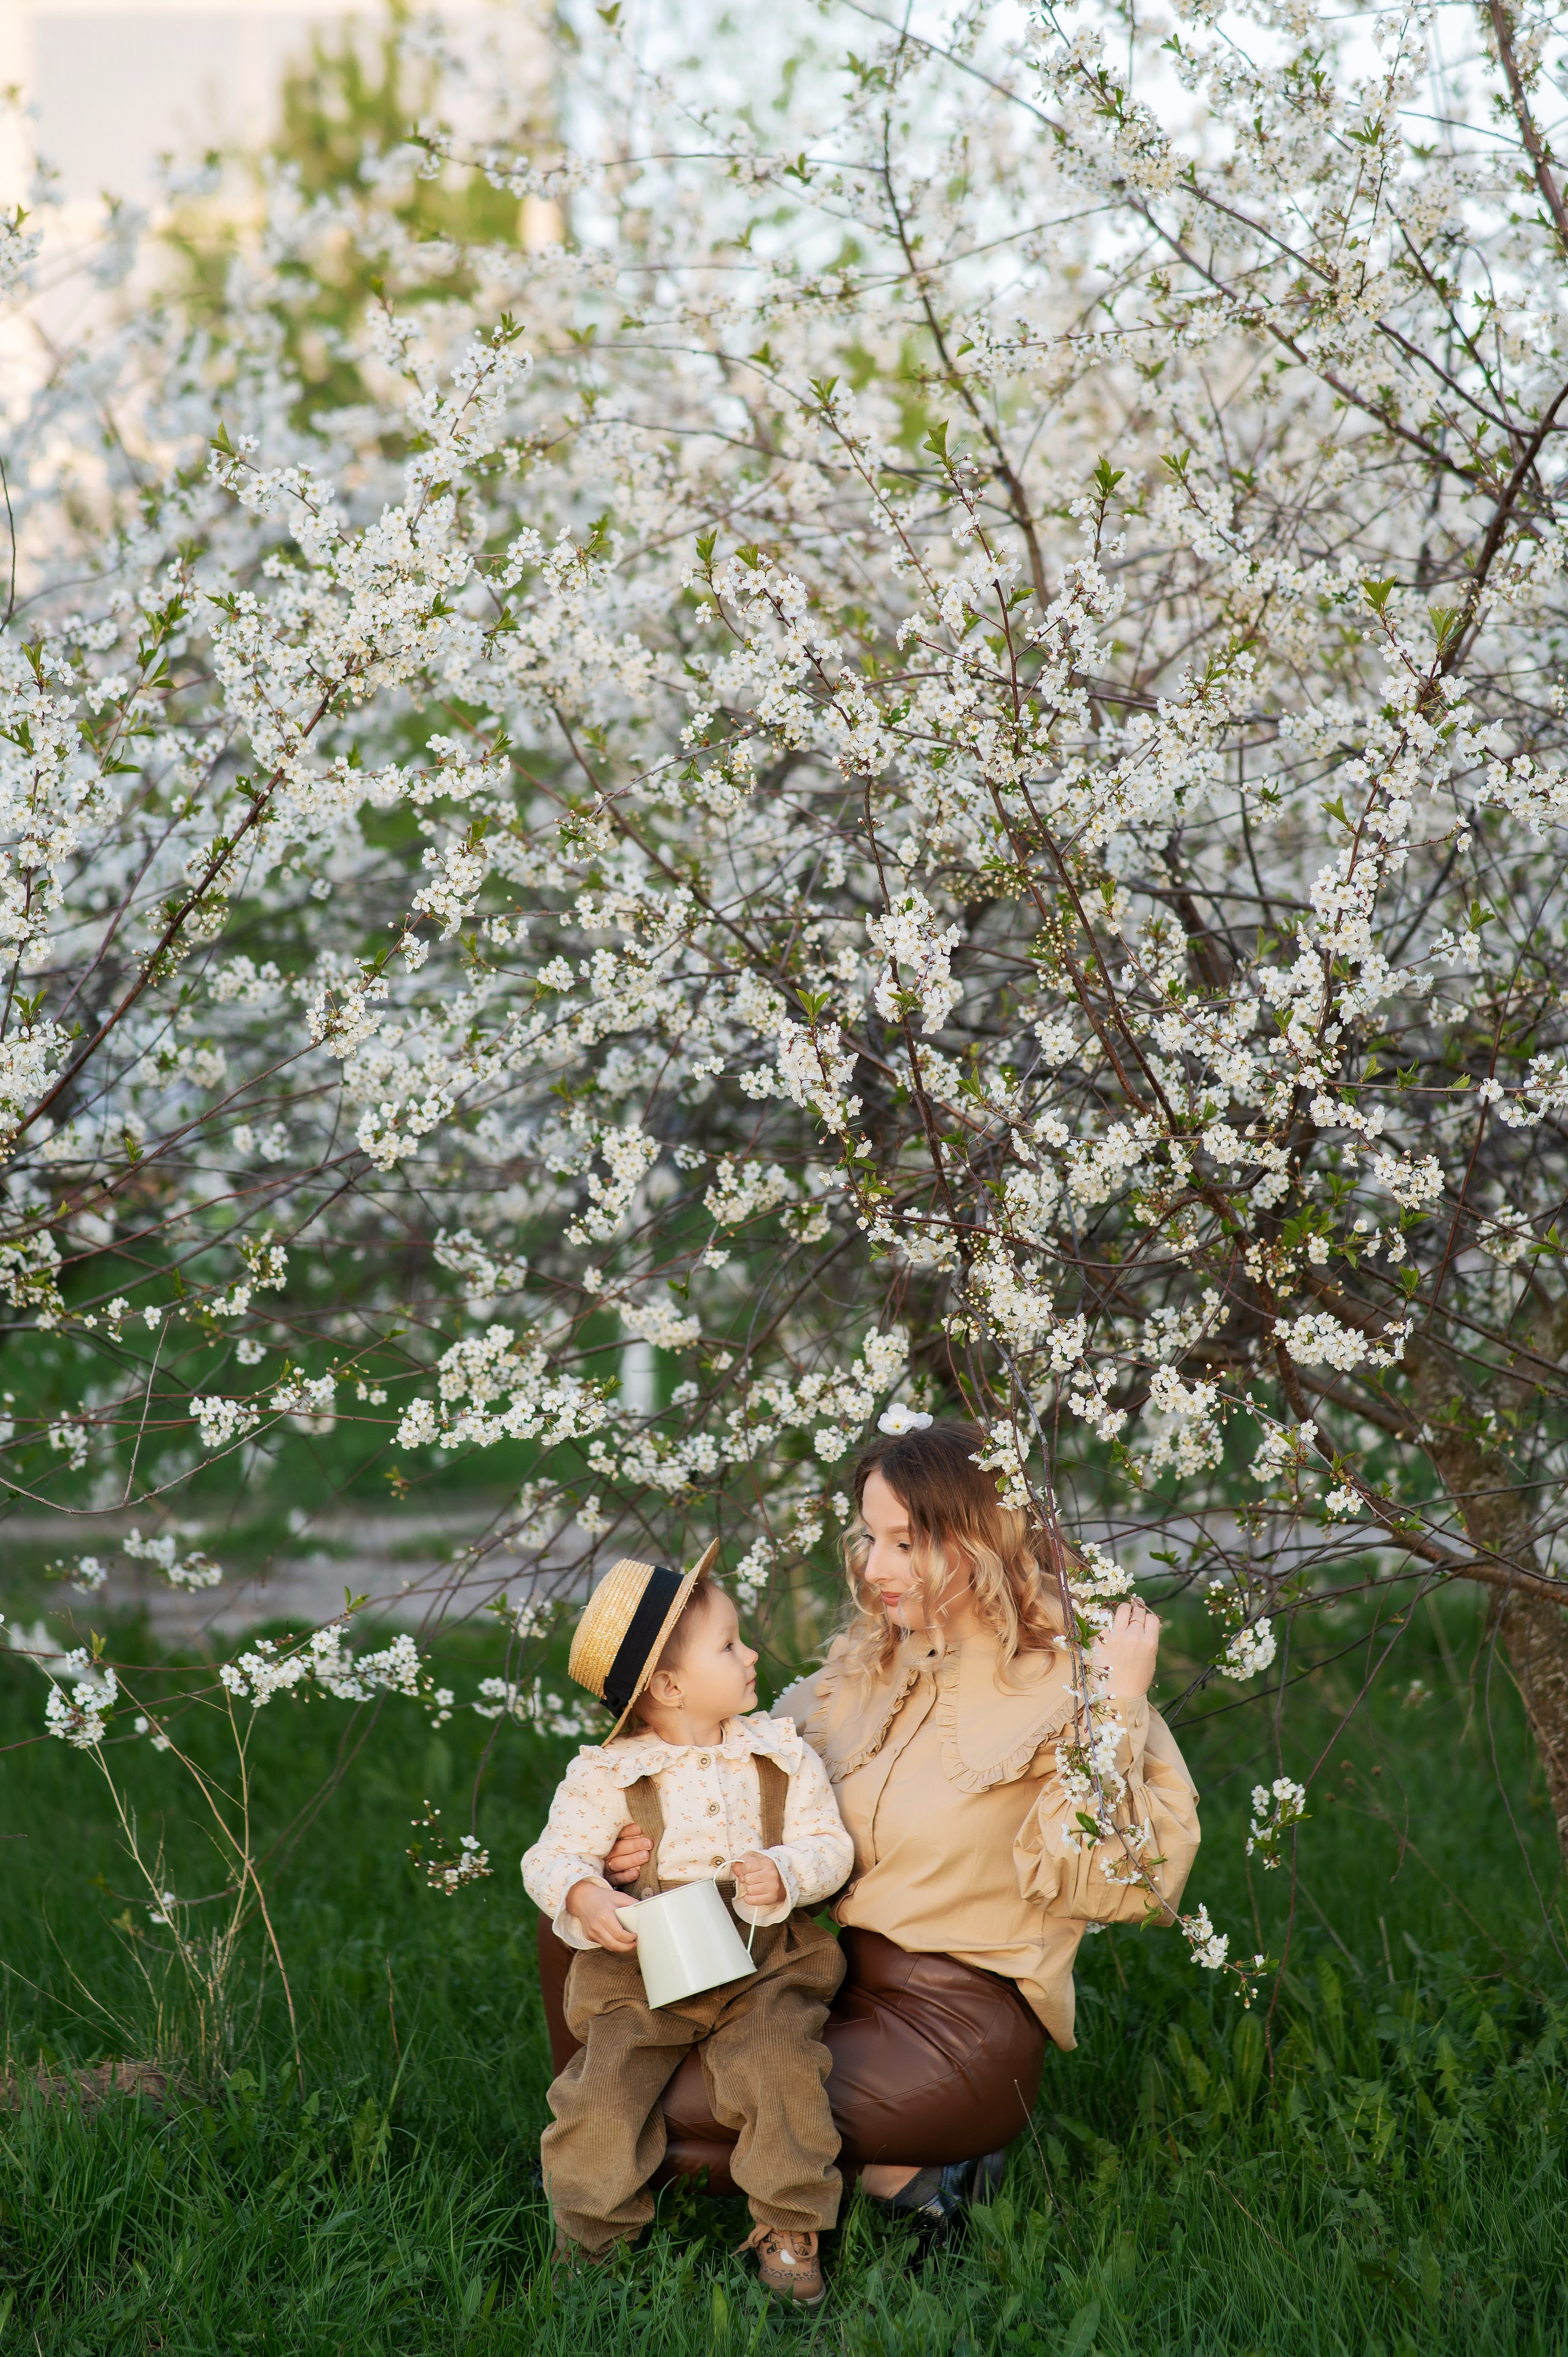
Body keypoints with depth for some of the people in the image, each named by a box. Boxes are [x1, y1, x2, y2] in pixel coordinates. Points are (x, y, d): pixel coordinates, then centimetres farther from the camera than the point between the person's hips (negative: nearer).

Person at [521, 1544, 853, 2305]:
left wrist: (785, 1872, -18)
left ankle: (789, 2232, -5)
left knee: (778, 2066, -22)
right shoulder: (607, 1775, -3)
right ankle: (588, 2238, 8)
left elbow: (829, 1844, 3)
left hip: (762, 1963, 1)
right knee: (606, 2086, -15)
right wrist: (584, 1898, -26)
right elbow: (553, 1856, -4)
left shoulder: (779, 1752, 5)